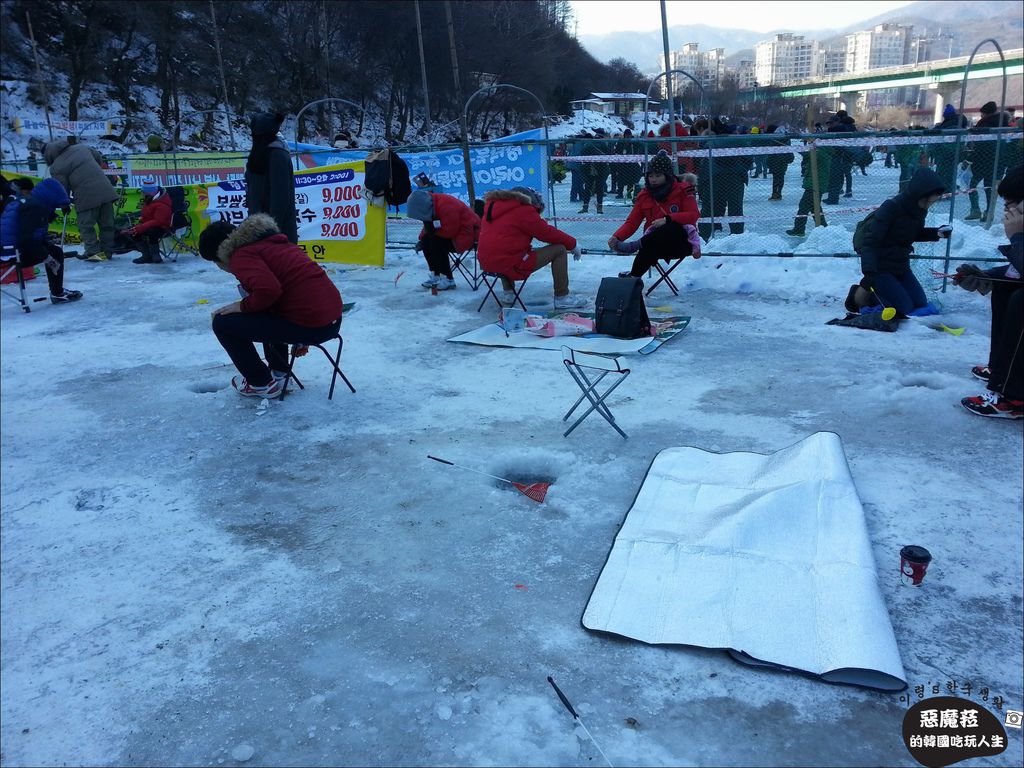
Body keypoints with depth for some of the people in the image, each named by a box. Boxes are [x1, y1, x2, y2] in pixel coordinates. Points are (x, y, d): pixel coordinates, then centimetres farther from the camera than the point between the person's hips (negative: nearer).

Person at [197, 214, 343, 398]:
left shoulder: (240, 256, -6)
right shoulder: (270, 242, 23)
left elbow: (268, 290, -24)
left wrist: (243, 306, -5)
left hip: (308, 326, -9)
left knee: (222, 323, 3)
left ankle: (261, 383, 14)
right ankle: (278, 372, 36)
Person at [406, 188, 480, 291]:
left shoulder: (447, 206, -28)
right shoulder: (430, 204, 2)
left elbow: (449, 231, -29)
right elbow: (428, 228, 14)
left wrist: (432, 232, -14)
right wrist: (422, 239, -3)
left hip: (467, 234, -10)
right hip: (454, 231, 10)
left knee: (437, 244, -25)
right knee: (426, 240, 2)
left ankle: (448, 279, -18)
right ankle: (435, 275, 5)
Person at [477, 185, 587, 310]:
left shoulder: (492, 206, 16)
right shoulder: (524, 210, -7)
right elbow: (548, 233, -2)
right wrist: (573, 244, 11)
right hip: (513, 267, -8)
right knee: (559, 250, 1)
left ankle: (507, 294, 34)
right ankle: (562, 298, 7)